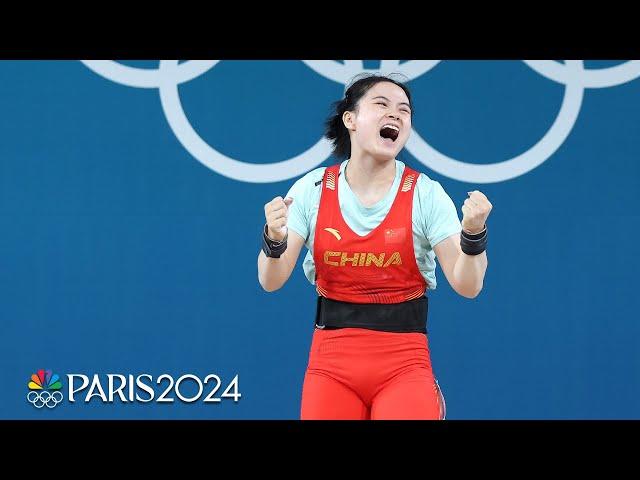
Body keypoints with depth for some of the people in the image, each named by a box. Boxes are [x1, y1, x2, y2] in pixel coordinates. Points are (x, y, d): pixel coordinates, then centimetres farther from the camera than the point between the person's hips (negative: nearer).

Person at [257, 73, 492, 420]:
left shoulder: (425, 193, -4)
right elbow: (271, 281, -4)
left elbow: (467, 286, -10)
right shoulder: (312, 189, -1)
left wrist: (472, 233, -27)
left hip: (403, 362, -1)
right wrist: (274, 239, -23)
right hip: (331, 359, 1)